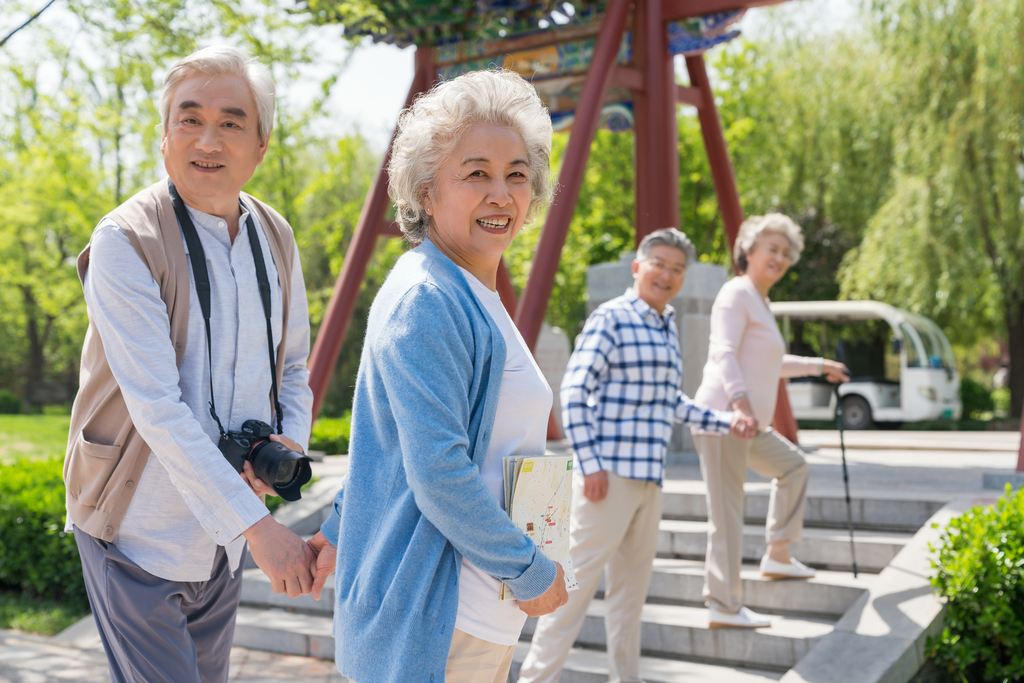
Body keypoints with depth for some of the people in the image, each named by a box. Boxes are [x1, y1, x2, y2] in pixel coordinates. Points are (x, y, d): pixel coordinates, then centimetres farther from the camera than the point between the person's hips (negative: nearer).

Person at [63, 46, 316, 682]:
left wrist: (290, 441, -9)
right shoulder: (124, 241, -17)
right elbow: (157, 407, -24)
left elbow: (294, 366, 13)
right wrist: (258, 524, -28)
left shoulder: (276, 237, 2)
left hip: (223, 535, 6)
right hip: (138, 534, -6)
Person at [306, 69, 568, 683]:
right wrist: (533, 572, -16)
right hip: (437, 617, -9)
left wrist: (343, 532, 18)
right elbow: (437, 473, -25)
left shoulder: (474, 299, 11)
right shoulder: (425, 300, -21)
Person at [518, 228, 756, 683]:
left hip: (650, 476, 9)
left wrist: (724, 422, 18)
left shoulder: (668, 327, 17)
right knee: (580, 575, -6)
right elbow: (574, 391, -14)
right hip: (610, 473, -8)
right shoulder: (611, 317, -8)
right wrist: (589, 463, -19)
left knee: (632, 581, 16)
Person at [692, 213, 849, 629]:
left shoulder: (759, 302, 23)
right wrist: (739, 399, -38)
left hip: (750, 424, 10)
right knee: (727, 514, -9)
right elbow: (723, 353, -23)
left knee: (792, 466, 25)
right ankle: (724, 607, -4)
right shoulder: (736, 294, -7)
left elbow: (770, 363, 37)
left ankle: (777, 556, 29)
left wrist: (817, 366, 47)